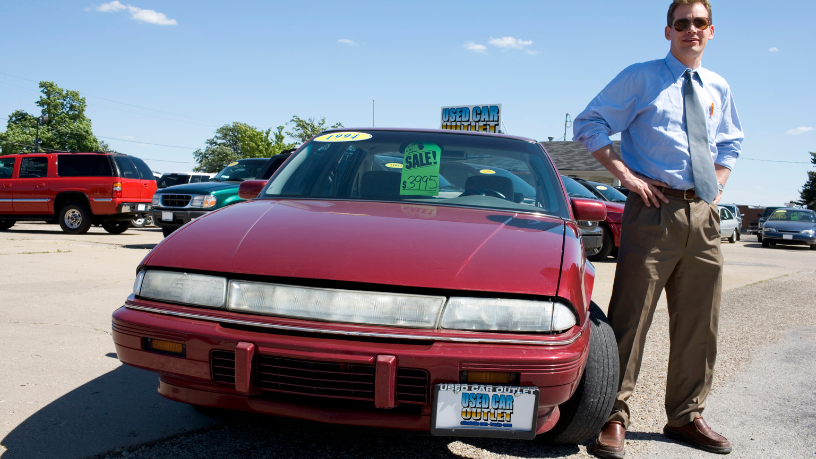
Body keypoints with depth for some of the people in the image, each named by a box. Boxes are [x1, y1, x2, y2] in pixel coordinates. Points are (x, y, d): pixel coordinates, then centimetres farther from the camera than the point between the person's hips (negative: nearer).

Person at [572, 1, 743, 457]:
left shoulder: (719, 88, 18)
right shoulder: (641, 78, 3)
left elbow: (730, 144, 30)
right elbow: (589, 124, -2)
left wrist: (717, 186, 12)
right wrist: (627, 175, -11)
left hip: (704, 214, 6)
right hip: (654, 208, -5)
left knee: (699, 323, 9)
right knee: (631, 317, -7)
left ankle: (687, 417, 24)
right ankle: (614, 418, 3)